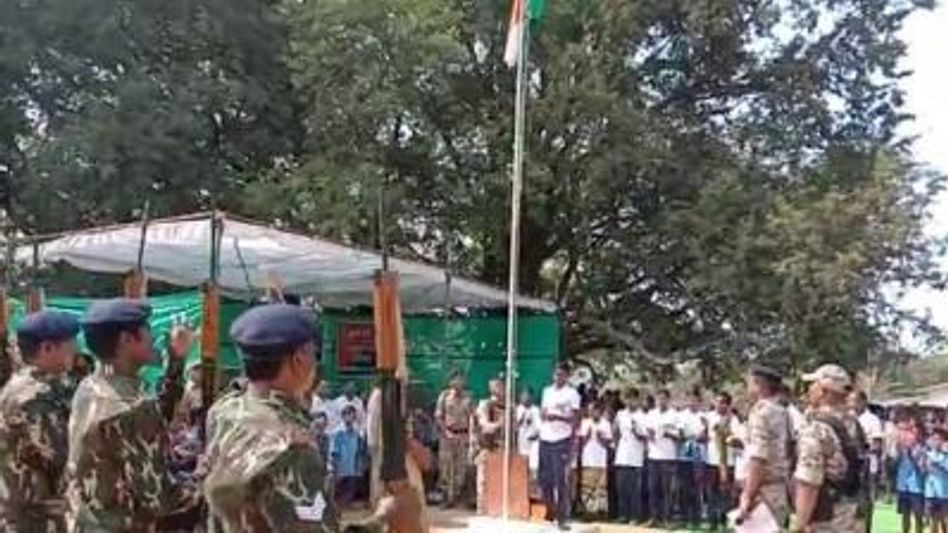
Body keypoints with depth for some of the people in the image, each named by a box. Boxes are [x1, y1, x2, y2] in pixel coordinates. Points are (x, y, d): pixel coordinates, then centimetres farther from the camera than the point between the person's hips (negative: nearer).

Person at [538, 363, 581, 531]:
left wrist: (558, 416, -22)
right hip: (545, 440, 6)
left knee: (561, 481, -6)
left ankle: (562, 518, -3)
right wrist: (543, 414, -4)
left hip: (562, 441, -6)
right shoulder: (547, 391, 15)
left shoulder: (572, 393, -3)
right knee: (545, 479, 8)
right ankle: (550, 512, 21)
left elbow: (575, 419, -7)